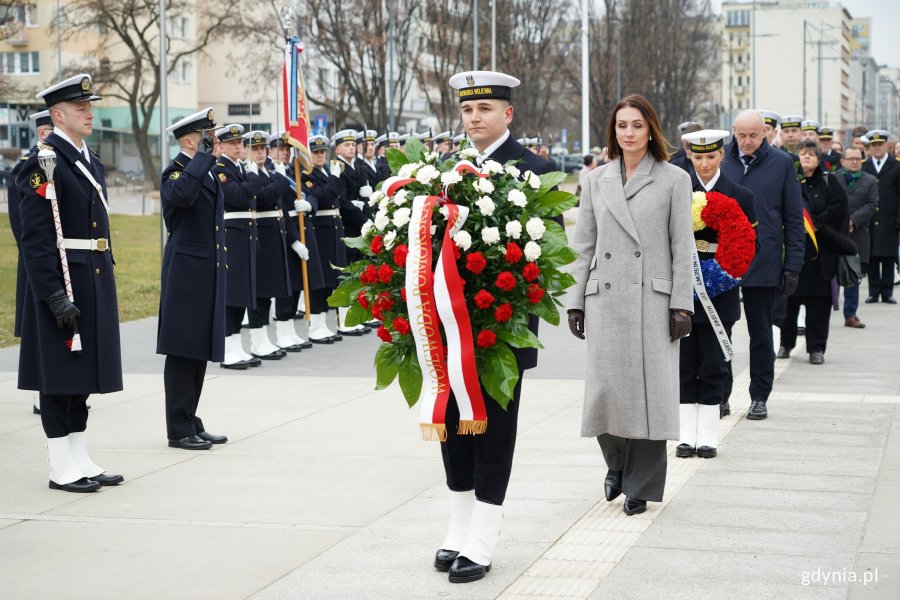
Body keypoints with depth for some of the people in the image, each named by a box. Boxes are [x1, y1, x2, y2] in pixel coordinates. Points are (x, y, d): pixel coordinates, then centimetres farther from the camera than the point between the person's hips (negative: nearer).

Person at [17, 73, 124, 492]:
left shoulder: (91, 163, 15)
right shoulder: (43, 164, -13)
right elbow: (36, 238, -18)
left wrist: (106, 279, 18)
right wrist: (56, 296, -22)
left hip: (95, 283, 9)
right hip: (61, 285, -9)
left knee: (83, 374, 13)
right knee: (60, 377, -1)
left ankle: (80, 460, 20)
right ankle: (62, 469, 6)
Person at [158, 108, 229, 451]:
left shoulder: (208, 173, 17)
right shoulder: (176, 171, -11)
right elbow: (181, 194, -35)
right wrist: (204, 156, -26)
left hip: (207, 274, 9)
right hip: (185, 272, -9)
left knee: (199, 351, 11)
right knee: (182, 351, -4)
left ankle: (191, 423, 18)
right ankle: (179, 430, 1)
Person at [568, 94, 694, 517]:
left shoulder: (674, 179, 4)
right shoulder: (597, 180, 11)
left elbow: (683, 248, 1)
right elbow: (584, 245, 11)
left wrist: (681, 304, -6)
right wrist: (576, 301, 6)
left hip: (652, 299, -2)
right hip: (605, 298, 2)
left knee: (649, 389, -3)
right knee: (605, 387, -1)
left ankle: (641, 485, 9)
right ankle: (617, 463, 26)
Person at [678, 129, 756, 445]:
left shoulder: (740, 196, 3)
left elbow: (750, 244, 4)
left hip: (719, 293, 0)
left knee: (713, 365, 3)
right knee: (685, 364, 4)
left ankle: (707, 437, 11)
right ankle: (686, 436, 11)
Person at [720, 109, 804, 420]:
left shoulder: (781, 163, 1)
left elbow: (793, 218, 3)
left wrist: (793, 266, -2)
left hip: (763, 262, -1)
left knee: (761, 333, 8)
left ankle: (759, 397, 19)